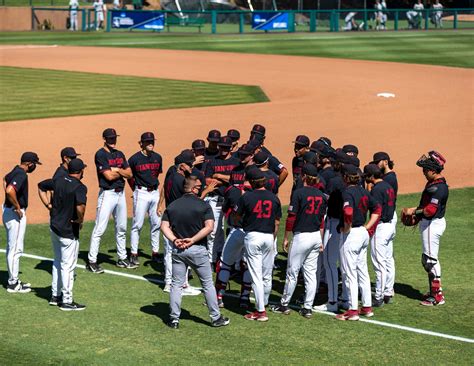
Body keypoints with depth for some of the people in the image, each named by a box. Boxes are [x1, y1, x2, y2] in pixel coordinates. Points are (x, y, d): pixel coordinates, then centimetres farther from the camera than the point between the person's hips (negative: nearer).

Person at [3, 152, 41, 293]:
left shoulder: (16, 171, 9)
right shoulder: (21, 175, -21)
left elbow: (5, 179, 31)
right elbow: (10, 190, -37)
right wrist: (18, 207, -23)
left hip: (9, 211, 10)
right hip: (15, 214, -10)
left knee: (12, 248, 17)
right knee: (15, 249, -3)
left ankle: (14, 280, 26)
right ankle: (13, 283, 3)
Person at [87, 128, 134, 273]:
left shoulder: (120, 154, 12)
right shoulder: (100, 154, -11)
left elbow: (129, 174, 7)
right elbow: (109, 176, -19)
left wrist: (117, 170, -10)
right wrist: (122, 171, -3)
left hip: (121, 193, 8)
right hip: (107, 194, -8)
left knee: (121, 228, 15)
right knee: (99, 229, -7)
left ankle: (122, 259, 25)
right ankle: (92, 261, -3)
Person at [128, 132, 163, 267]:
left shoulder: (158, 157, 7)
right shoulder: (135, 158, -8)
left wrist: (154, 184, 14)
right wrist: (136, 189, 4)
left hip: (155, 192, 5)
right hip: (141, 193, -5)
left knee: (156, 224, 8)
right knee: (137, 224, -4)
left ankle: (155, 253, 16)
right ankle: (134, 254, 1)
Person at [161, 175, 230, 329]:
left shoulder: (172, 206, 4)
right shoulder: (203, 205, -8)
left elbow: (164, 226, -3)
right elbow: (209, 227, -17)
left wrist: (175, 240, -12)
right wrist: (192, 240, -15)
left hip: (178, 250, 3)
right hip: (198, 250, -3)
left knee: (176, 284, 10)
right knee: (208, 284, 8)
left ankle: (174, 319, 8)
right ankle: (216, 318, 13)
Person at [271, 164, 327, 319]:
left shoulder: (299, 193, -12)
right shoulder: (321, 195, 5)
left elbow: (291, 217, -11)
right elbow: (321, 220, 10)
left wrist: (286, 238, -3)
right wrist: (321, 241, 17)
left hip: (301, 236, -6)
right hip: (316, 236, 6)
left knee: (292, 272, 5)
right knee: (311, 273, 9)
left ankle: (284, 304, 15)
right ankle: (308, 307, 9)